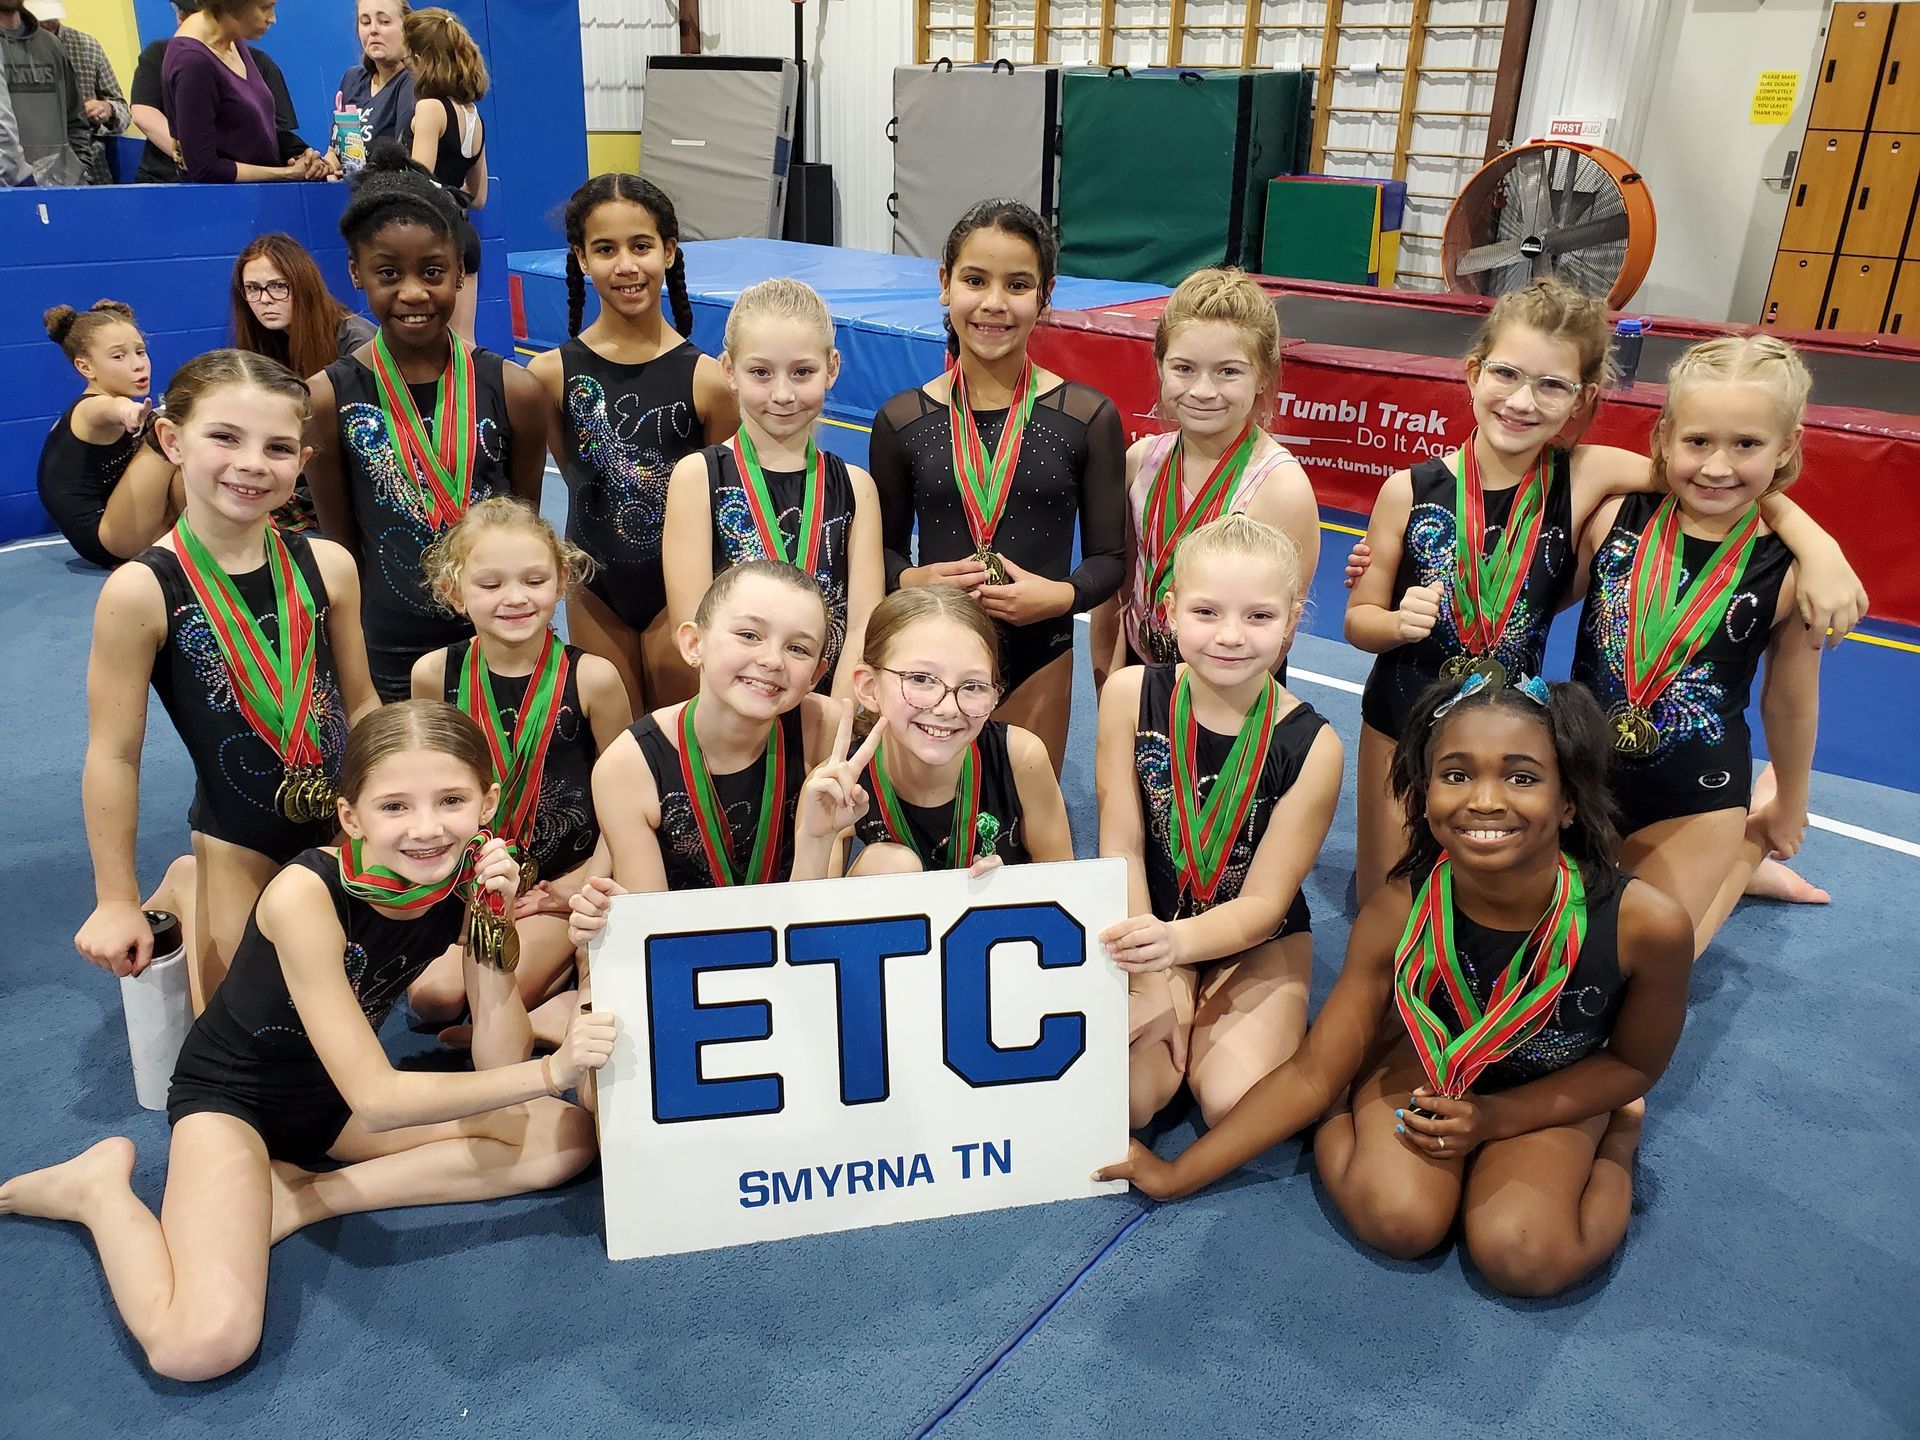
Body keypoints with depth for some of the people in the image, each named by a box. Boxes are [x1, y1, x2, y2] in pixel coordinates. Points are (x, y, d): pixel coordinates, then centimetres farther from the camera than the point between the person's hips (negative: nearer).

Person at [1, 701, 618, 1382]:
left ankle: (302, 1194, -6)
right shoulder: (307, 894, -32)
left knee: (565, 1140, -9)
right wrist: (553, 1071, -35)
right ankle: (99, 1188, 2)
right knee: (203, 1345, -28)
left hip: (346, 1085, 6)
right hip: (233, 1091, -5)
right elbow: (376, 1101, -30)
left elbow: (497, 1064, -16)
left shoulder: (470, 879, -16)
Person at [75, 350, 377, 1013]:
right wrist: (117, 899, -6)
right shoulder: (142, 591, -19)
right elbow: (114, 754, -12)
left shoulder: (327, 566, -11)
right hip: (236, 841, -3)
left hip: (344, 824, 3)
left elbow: (359, 703, 1)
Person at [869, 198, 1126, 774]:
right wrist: (912, 579, -14)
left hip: (1038, 662, 0)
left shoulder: (1088, 418, -4)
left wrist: (1060, 595, -19)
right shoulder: (900, 420, -2)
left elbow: (1109, 557, 0)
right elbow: (883, 549, 6)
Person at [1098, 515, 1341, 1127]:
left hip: (1258, 942, 0)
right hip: (1149, 925, 1)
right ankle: (1178, 1021, 9)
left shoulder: (1311, 745, -18)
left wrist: (1176, 942, -37)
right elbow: (1123, 848, -11)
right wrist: (1155, 983, -17)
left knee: (1238, 1105, -22)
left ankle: (1198, 1027, 8)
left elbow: (1263, 903, -16)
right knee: (1121, 1098, -20)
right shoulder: (1130, 694, -15)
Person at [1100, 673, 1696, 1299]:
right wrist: (1176, 1176, -15)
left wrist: (1494, 1118, -18)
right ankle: (1342, 1117, 8)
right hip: (1424, 1068, 0)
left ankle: (1615, 1134, 8)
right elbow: (1312, 1073, -17)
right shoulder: (1396, 913, -28)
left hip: (1555, 1097, 1)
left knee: (1523, 1260, -23)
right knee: (1398, 1221, -25)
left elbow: (1634, 1062, -8)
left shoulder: (1646, 923, -32)